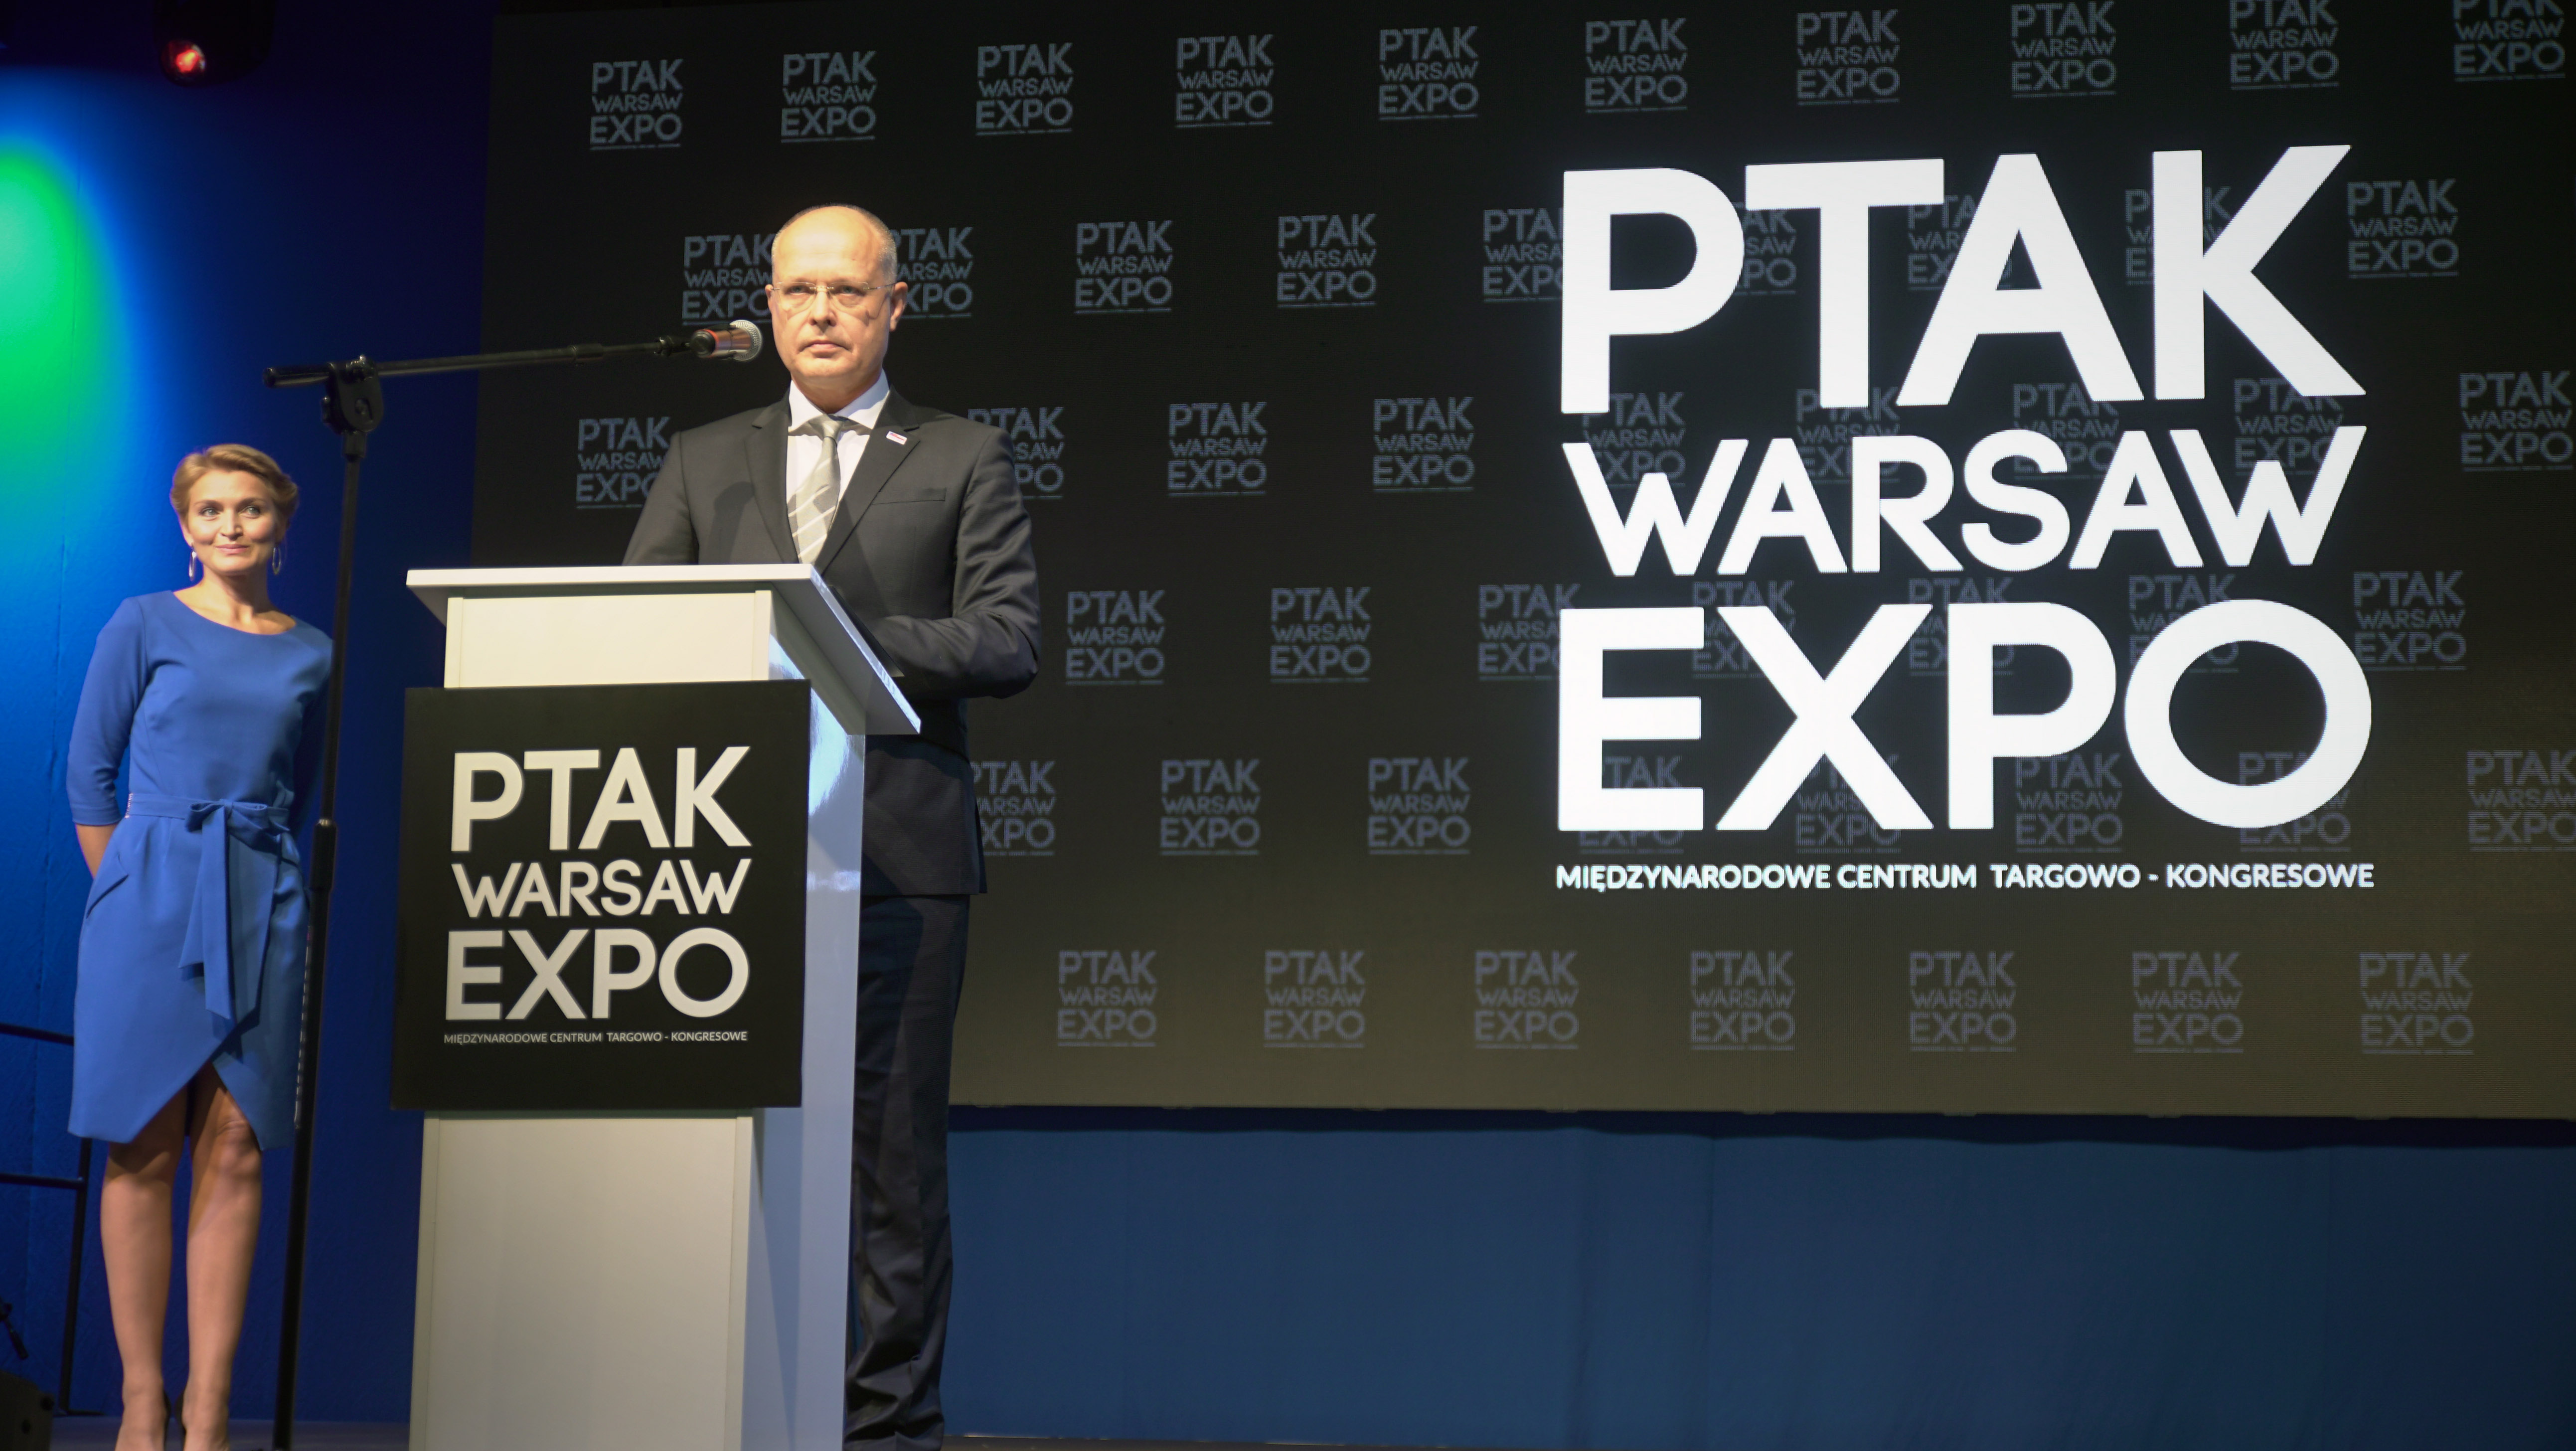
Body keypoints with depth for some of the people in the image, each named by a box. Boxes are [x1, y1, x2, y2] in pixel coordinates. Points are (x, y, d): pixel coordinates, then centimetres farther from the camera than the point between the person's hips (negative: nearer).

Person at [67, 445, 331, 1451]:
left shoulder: (309, 655, 12)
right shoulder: (144, 628, 3)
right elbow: (88, 774, 4)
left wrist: (255, 888, 13)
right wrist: (129, 890, 2)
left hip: (263, 910, 3)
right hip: (152, 903, -2)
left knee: (233, 1151, -1)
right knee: (144, 1153, -2)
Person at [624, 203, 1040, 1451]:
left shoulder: (963, 460, 10)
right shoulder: (704, 461, 20)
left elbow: (1009, 641, -1)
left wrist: (848, 636, -12)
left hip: (895, 846, -2)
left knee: (893, 1147, -2)